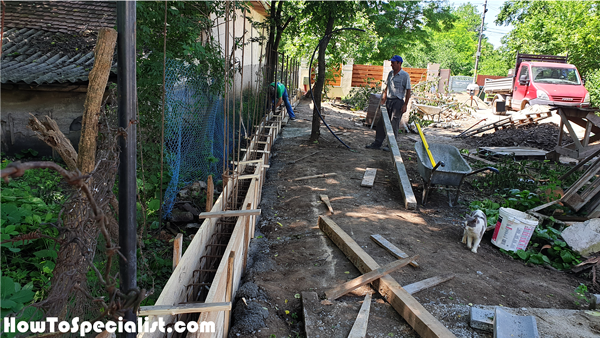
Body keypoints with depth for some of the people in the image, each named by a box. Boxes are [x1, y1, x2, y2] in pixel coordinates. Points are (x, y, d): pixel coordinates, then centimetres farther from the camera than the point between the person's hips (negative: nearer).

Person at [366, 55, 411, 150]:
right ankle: (377, 143, 11)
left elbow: (408, 91, -8)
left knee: (394, 125, -3)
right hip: (388, 100, 6)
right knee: (382, 122, 5)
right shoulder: (390, 73, 12)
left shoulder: (405, 75, -7)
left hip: (398, 101, -6)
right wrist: (383, 99, 13)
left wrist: (405, 105, -13)